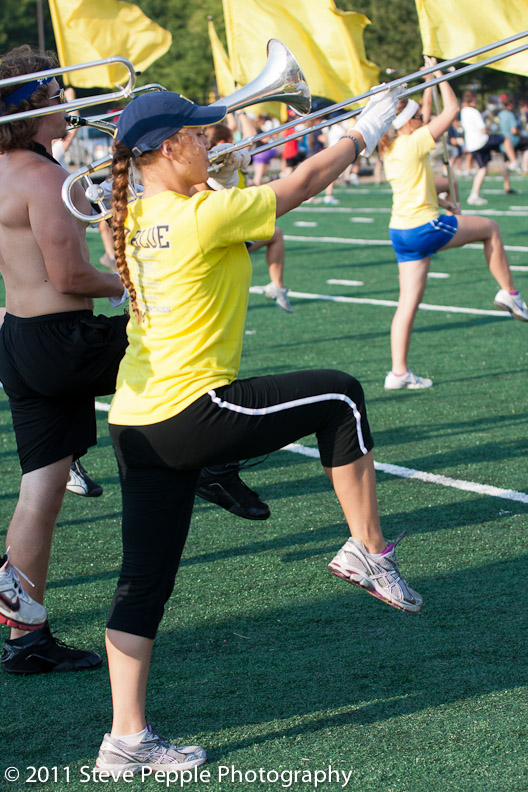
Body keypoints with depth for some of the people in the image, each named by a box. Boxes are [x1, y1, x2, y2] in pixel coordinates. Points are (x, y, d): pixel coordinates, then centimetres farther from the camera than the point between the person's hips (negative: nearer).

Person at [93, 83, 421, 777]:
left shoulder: (134, 219, 8)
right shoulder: (203, 216, -15)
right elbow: (302, 184, -5)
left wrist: (226, 175, 23)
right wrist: (365, 132, 8)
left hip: (137, 423, 8)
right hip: (190, 412, -8)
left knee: (144, 582, 9)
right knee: (339, 396, 11)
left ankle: (127, 741, 11)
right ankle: (368, 552, 17)